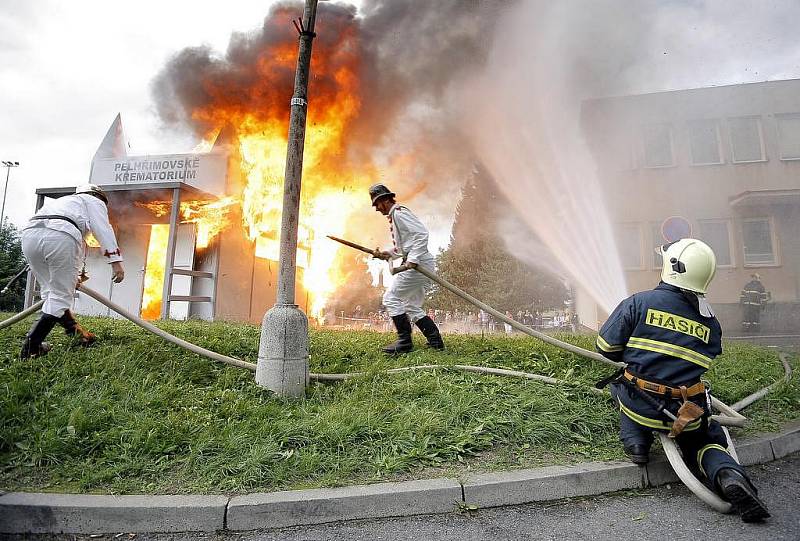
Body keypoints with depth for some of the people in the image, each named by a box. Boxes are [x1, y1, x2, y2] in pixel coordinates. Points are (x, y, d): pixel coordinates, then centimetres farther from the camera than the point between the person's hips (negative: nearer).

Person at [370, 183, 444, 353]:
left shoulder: (399, 213, -9)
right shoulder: (394, 216, 23)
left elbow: (421, 234, -20)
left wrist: (412, 259, -26)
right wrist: (387, 254, 13)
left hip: (418, 264, -11)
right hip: (418, 265, 11)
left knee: (391, 298, -6)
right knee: (412, 307, 14)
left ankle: (404, 342, -2)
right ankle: (436, 341, 15)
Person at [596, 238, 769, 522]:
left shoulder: (639, 302, -8)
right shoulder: (710, 322, 5)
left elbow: (606, 347, -4)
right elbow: (701, 363, 11)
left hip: (640, 406, -2)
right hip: (686, 414, 2)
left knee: (623, 382, 29)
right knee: (704, 444, 28)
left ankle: (635, 441, 13)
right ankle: (729, 475, -4)